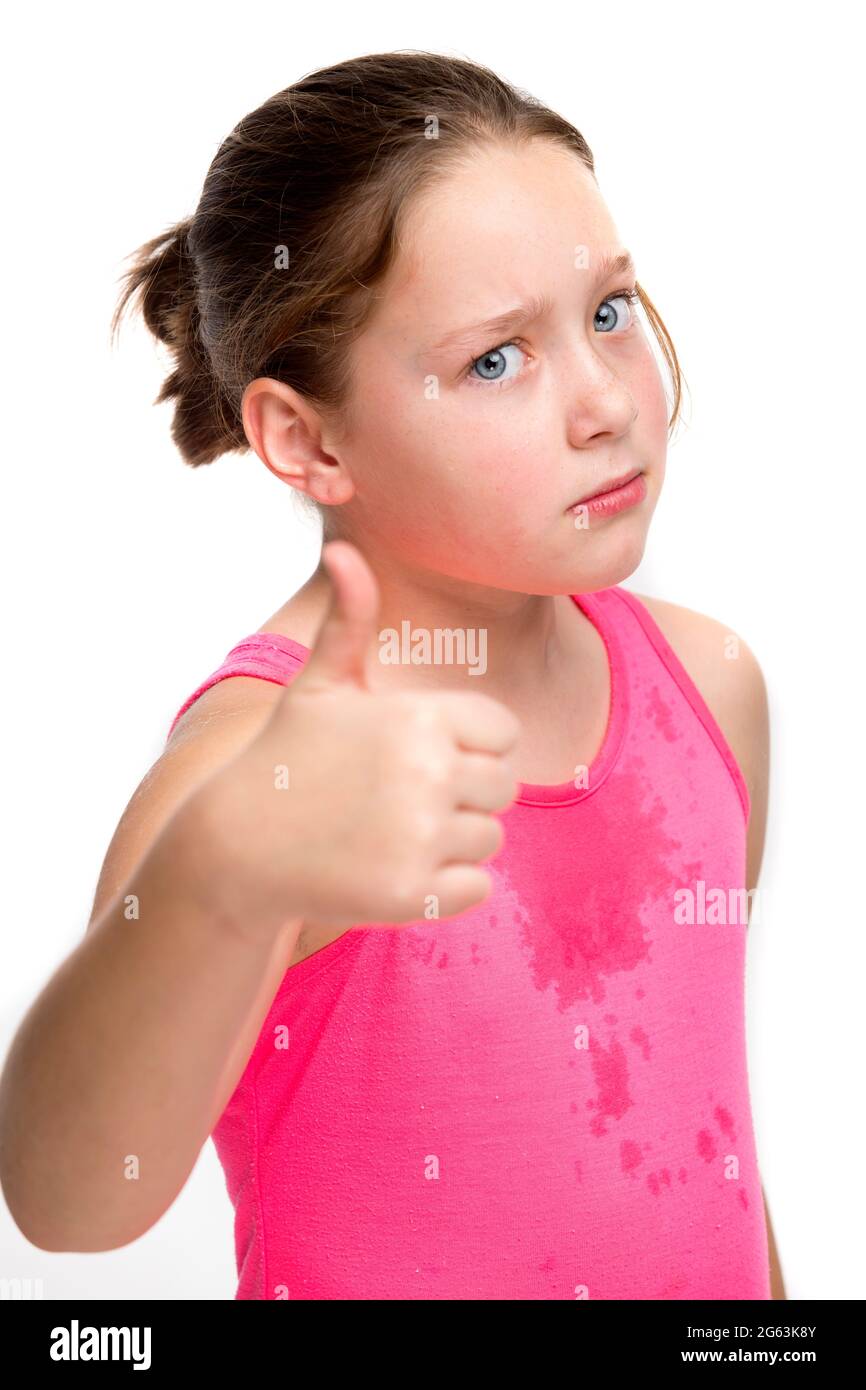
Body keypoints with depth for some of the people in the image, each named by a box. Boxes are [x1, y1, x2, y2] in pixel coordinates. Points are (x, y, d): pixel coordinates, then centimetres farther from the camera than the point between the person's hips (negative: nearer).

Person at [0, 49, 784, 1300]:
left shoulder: (708, 680, -8)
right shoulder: (256, 760, -27)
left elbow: (702, 1066, 6)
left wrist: (765, 1282, 12)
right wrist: (223, 878, -58)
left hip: (708, 1284, 5)